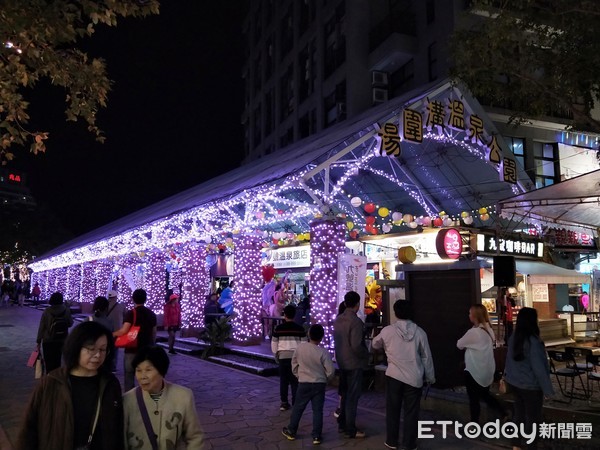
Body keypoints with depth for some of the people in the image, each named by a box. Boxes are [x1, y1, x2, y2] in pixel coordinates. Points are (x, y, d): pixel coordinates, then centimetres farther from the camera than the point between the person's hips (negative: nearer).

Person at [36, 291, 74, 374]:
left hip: (48, 341, -2)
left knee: (49, 362, 8)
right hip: (62, 341, 2)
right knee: (57, 361, 16)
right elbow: (70, 324, 2)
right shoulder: (66, 310, -10)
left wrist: (39, 341, 1)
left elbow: (41, 327, -8)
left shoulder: (47, 311, -11)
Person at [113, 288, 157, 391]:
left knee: (129, 376, 6)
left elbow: (124, 331, -19)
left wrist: (112, 334, -2)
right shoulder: (152, 314, 7)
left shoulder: (131, 313, -9)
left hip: (132, 350, -4)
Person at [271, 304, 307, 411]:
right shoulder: (300, 328, -3)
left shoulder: (278, 328, -3)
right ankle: (295, 403, 7)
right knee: (295, 381, 6)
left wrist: (276, 356, 16)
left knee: (283, 380, 11)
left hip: (283, 357, 1)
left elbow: (274, 343, 3)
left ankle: (284, 403, 15)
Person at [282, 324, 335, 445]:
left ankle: (291, 431, 25)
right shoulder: (323, 352, -14)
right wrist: (325, 379, 9)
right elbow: (331, 371, -11)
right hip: (319, 385, -1)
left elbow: (294, 364, 5)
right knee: (317, 410, 7)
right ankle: (317, 436, 11)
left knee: (298, 408, 14)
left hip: (304, 383, 1)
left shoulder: (300, 347, -7)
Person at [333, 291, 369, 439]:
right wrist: (366, 354, -8)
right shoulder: (356, 321, -22)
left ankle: (342, 424, 30)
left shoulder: (338, 319, 4)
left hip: (342, 362, 8)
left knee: (345, 393, 20)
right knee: (352, 396, 3)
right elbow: (356, 346, -25)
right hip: (354, 363, -8)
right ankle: (350, 430, 12)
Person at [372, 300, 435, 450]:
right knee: (411, 412, 9)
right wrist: (430, 376, 13)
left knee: (392, 410, 14)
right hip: (414, 378, 0)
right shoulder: (419, 331, -6)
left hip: (394, 376, 0)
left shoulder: (388, 330, -6)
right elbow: (426, 356, 1)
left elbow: (375, 344, 13)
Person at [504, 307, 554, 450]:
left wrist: (506, 377, 20)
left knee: (519, 414, 18)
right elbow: (539, 368, -21)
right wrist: (548, 389, -12)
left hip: (515, 383, 7)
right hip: (530, 386, -7)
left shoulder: (513, 338, -1)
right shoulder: (533, 341, -23)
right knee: (533, 418, 8)